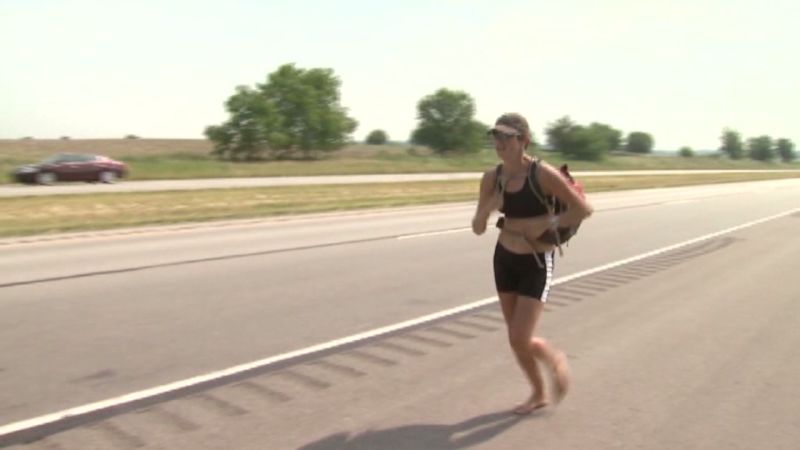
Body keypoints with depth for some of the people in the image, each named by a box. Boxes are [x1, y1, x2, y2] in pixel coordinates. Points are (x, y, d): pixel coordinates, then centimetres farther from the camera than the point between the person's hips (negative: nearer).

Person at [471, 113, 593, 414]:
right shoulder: (492, 178, -3)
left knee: (521, 340, -9)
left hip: (536, 263, -5)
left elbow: (584, 209, -14)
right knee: (515, 339, 13)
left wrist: (546, 224, -18)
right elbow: (478, 228, -1)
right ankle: (539, 393, 36)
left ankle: (555, 359, 26)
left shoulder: (543, 174, -18)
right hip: (504, 259, 6)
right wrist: (488, 208, -21)